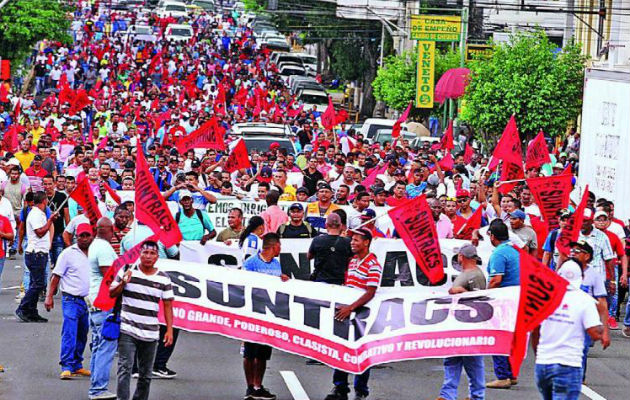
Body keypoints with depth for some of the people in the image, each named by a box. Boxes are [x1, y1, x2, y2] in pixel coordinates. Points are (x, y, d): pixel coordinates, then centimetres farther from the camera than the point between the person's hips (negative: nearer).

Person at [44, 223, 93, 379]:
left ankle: (77, 365, 22)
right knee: (69, 334, -12)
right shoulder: (68, 254, -4)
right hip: (71, 300, -5)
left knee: (82, 335, 12)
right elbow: (56, 276, -3)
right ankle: (67, 367, -14)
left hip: (89, 300, 5)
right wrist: (49, 296, -9)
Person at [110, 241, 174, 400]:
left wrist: (169, 330, -1)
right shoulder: (127, 271, 1)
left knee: (146, 374, 10)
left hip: (150, 334, 3)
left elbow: (167, 305, 6)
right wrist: (123, 283, -13)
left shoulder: (164, 279, 6)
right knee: (125, 369, -14)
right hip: (127, 331, -3)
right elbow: (111, 293, 7)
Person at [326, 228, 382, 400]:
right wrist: (342, 306, 9)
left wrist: (351, 308, -27)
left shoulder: (373, 265, -12)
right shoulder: (352, 261, 13)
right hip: (346, 312, 7)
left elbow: (370, 293, -19)